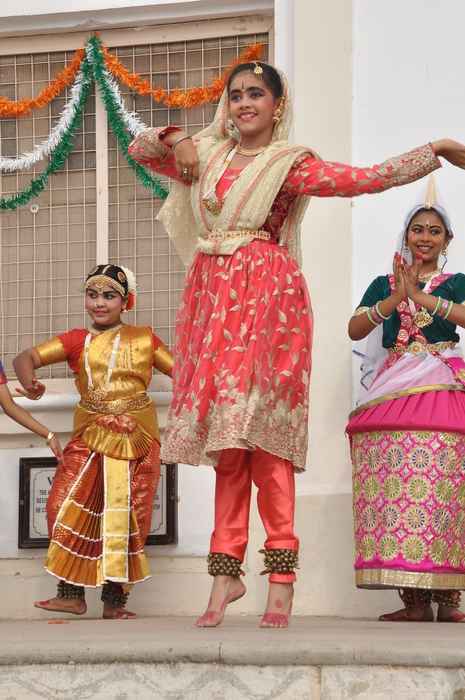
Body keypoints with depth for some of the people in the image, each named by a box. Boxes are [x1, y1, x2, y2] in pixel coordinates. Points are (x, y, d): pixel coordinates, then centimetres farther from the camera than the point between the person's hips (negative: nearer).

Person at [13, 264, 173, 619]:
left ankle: (114, 600, 9)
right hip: (90, 439, 1)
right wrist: (29, 382, -21)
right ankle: (72, 594, -1)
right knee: (67, 507, -11)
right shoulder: (77, 341, 6)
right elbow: (26, 358, 1)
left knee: (127, 517, 0)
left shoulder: (144, 338, 6)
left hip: (138, 439, -1)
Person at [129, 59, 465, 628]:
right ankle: (226, 574, -1)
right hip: (213, 298, 4)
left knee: (258, 430, -13)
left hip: (267, 299, -4)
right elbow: (139, 148, 23)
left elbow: (369, 178, -2)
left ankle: (281, 575, -12)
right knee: (227, 434, 0)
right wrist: (172, 139, 3)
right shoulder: (207, 156, 18)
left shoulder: (291, 164, 5)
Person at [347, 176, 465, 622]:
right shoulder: (384, 283, 21)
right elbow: (355, 329, 6)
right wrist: (394, 298, -6)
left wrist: (421, 296, -11)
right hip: (393, 392, 2)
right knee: (396, 488, -11)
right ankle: (413, 598, -12)